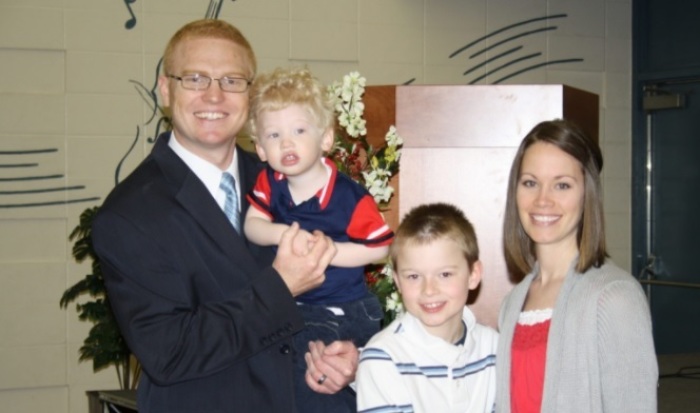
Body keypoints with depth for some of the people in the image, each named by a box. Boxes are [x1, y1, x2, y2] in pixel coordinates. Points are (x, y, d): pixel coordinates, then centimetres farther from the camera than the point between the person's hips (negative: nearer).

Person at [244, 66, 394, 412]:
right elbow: (252, 226, -9)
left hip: (342, 313, -5)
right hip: (291, 307, 5)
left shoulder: (350, 197, -19)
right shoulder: (269, 185, -4)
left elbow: (379, 248, -14)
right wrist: (283, 233, -29)